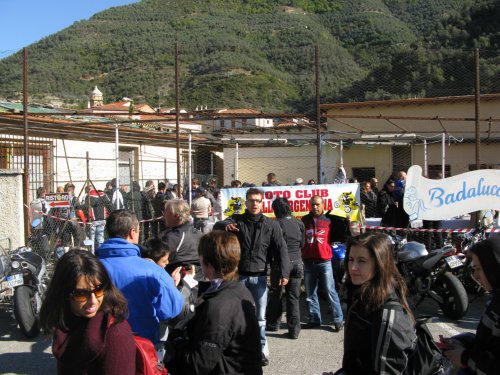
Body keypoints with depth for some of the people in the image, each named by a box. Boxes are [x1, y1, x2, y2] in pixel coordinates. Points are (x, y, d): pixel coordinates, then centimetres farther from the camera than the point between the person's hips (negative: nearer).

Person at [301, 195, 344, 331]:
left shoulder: (329, 221, 1)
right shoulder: (305, 220, 8)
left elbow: (337, 238, 5)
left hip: (324, 262, -3)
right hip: (308, 262, 3)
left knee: (330, 291, -3)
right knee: (310, 293, 10)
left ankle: (338, 319, 5)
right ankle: (314, 319, 21)